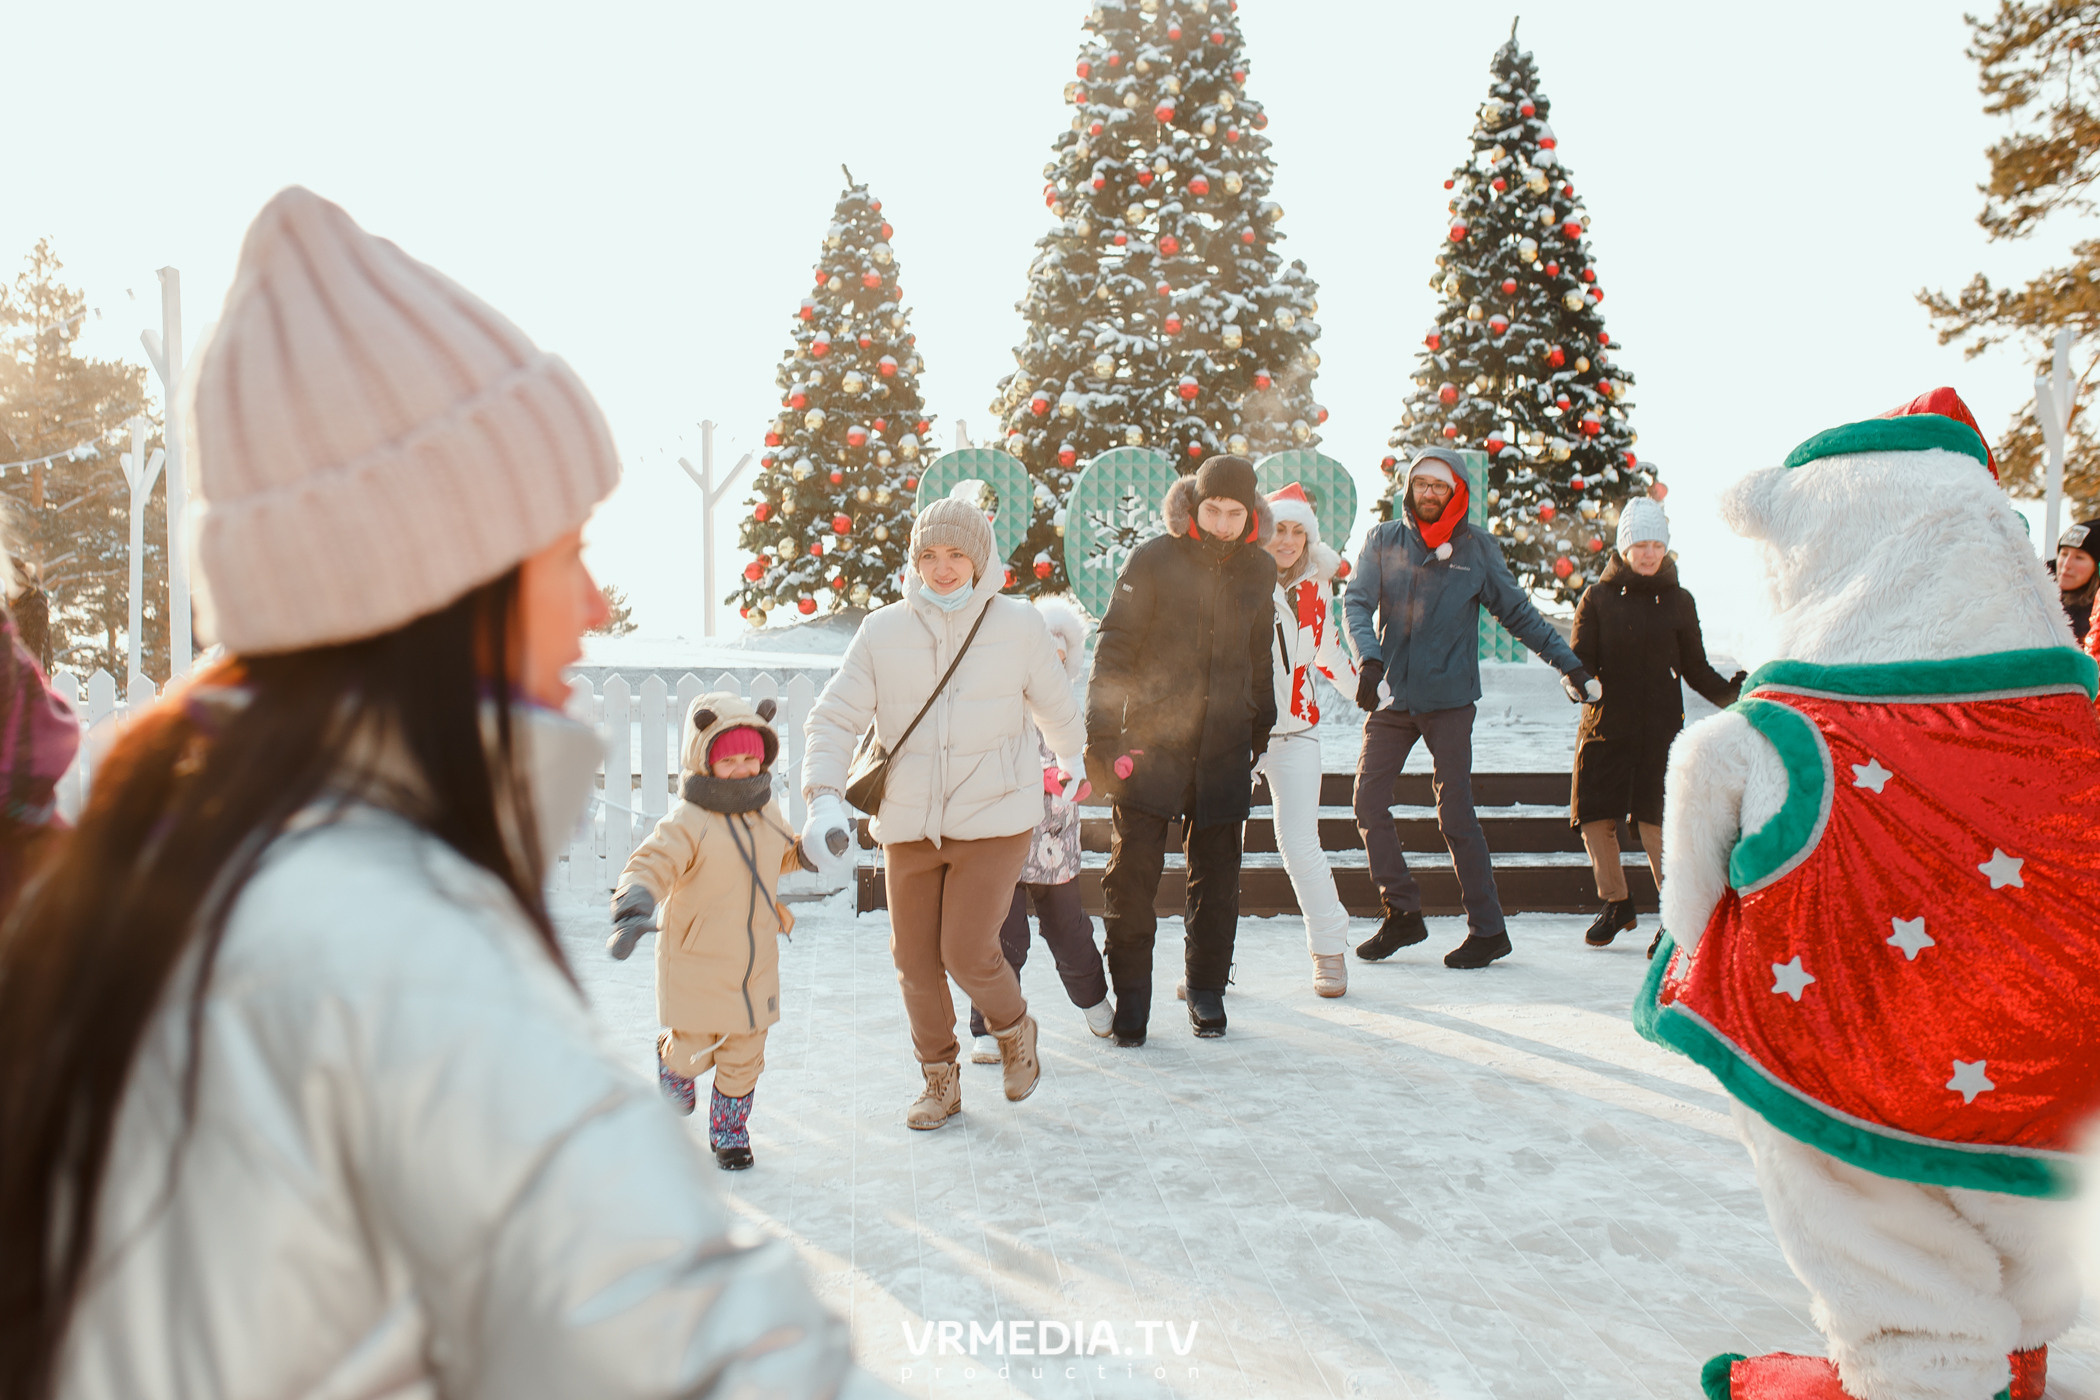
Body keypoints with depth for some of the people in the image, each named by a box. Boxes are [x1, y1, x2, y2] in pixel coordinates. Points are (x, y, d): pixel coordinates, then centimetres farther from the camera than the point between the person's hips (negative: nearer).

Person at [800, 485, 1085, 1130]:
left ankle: (1014, 1030, 24)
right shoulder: (883, 630, -5)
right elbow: (833, 718, -3)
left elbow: (1056, 706, 11)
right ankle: (939, 1080, 31)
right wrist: (825, 799, -16)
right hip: (909, 826, 3)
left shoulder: (1019, 625, -6)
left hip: (995, 818, -2)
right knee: (914, 960, 8)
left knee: (967, 951, -10)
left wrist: (1072, 761, 27)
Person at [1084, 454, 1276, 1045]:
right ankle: (1130, 997, 9)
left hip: (1224, 749, 3)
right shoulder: (1153, 560, -6)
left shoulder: (1259, 570, 7)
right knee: (1132, 872, -4)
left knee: (1216, 876, 9)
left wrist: (1262, 723, 26)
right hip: (1150, 741, -3)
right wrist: (1100, 735, -11)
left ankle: (1207, 988, 26)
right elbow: (1113, 648, -6)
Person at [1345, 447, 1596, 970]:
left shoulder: (1478, 549, 3)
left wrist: (1569, 664, 5)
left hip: (1449, 698, -3)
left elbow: (1519, 614, 9)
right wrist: (1369, 659, -22)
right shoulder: (1383, 542, 5)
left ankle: (1488, 928, 8)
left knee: (1454, 814, -3)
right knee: (1368, 801, 0)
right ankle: (1402, 913, 14)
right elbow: (1357, 604, -4)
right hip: (1391, 697, 3)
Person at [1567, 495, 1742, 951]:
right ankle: (1616, 903, 23)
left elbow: (1695, 670, 11)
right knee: (1595, 818, 1)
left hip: (1661, 727, -1)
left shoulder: (1678, 602, 8)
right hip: (1605, 723, 1)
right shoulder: (1598, 597, 6)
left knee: (1655, 820, -11)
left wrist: (1728, 692, -8)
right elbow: (1580, 658, 1)